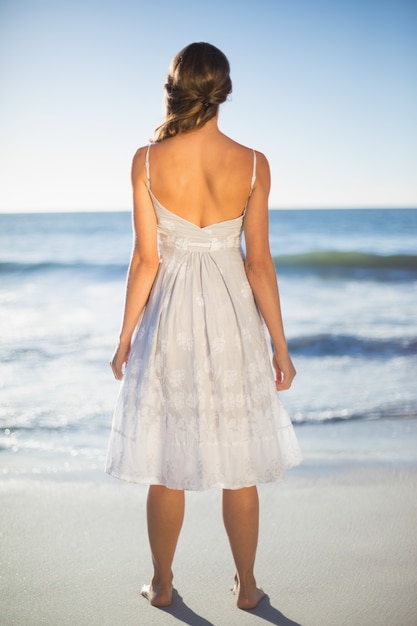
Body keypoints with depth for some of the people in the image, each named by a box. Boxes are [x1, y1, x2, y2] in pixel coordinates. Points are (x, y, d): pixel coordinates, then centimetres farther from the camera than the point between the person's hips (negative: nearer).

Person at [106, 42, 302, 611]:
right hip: (233, 320, 0)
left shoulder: (148, 161, -8)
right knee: (240, 463, 13)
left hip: (170, 319, 0)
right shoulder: (253, 164, -7)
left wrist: (125, 337, 4)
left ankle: (162, 584, 29)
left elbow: (146, 259, -7)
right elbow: (259, 263, -6)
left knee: (166, 463, 13)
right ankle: (247, 586, 28)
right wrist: (280, 346, 2)